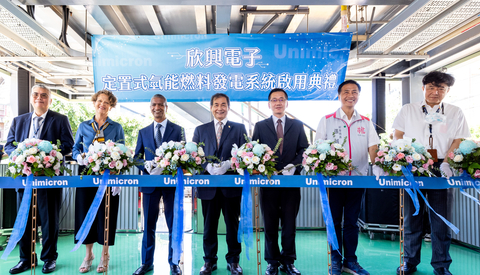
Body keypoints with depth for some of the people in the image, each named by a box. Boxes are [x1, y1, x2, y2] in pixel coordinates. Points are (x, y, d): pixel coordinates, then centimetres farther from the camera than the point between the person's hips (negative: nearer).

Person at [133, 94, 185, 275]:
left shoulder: (178, 130, 5)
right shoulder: (143, 132, 12)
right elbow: (137, 157, 8)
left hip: (172, 182, -2)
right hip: (150, 183, 2)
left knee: (174, 224, 6)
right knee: (148, 225, 9)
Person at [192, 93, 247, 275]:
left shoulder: (239, 129, 9)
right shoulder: (200, 130, 13)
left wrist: (228, 164, -15)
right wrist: (207, 166, -12)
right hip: (208, 185, 1)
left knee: (233, 224, 6)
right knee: (209, 225, 9)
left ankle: (233, 260, 21)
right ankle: (209, 260, 23)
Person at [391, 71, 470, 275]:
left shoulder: (455, 113, 9)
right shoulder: (407, 110, 9)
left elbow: (458, 141, 2)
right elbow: (398, 136, 7)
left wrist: (446, 163, -13)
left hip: (441, 170, 0)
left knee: (441, 220, 3)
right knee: (412, 218, 7)